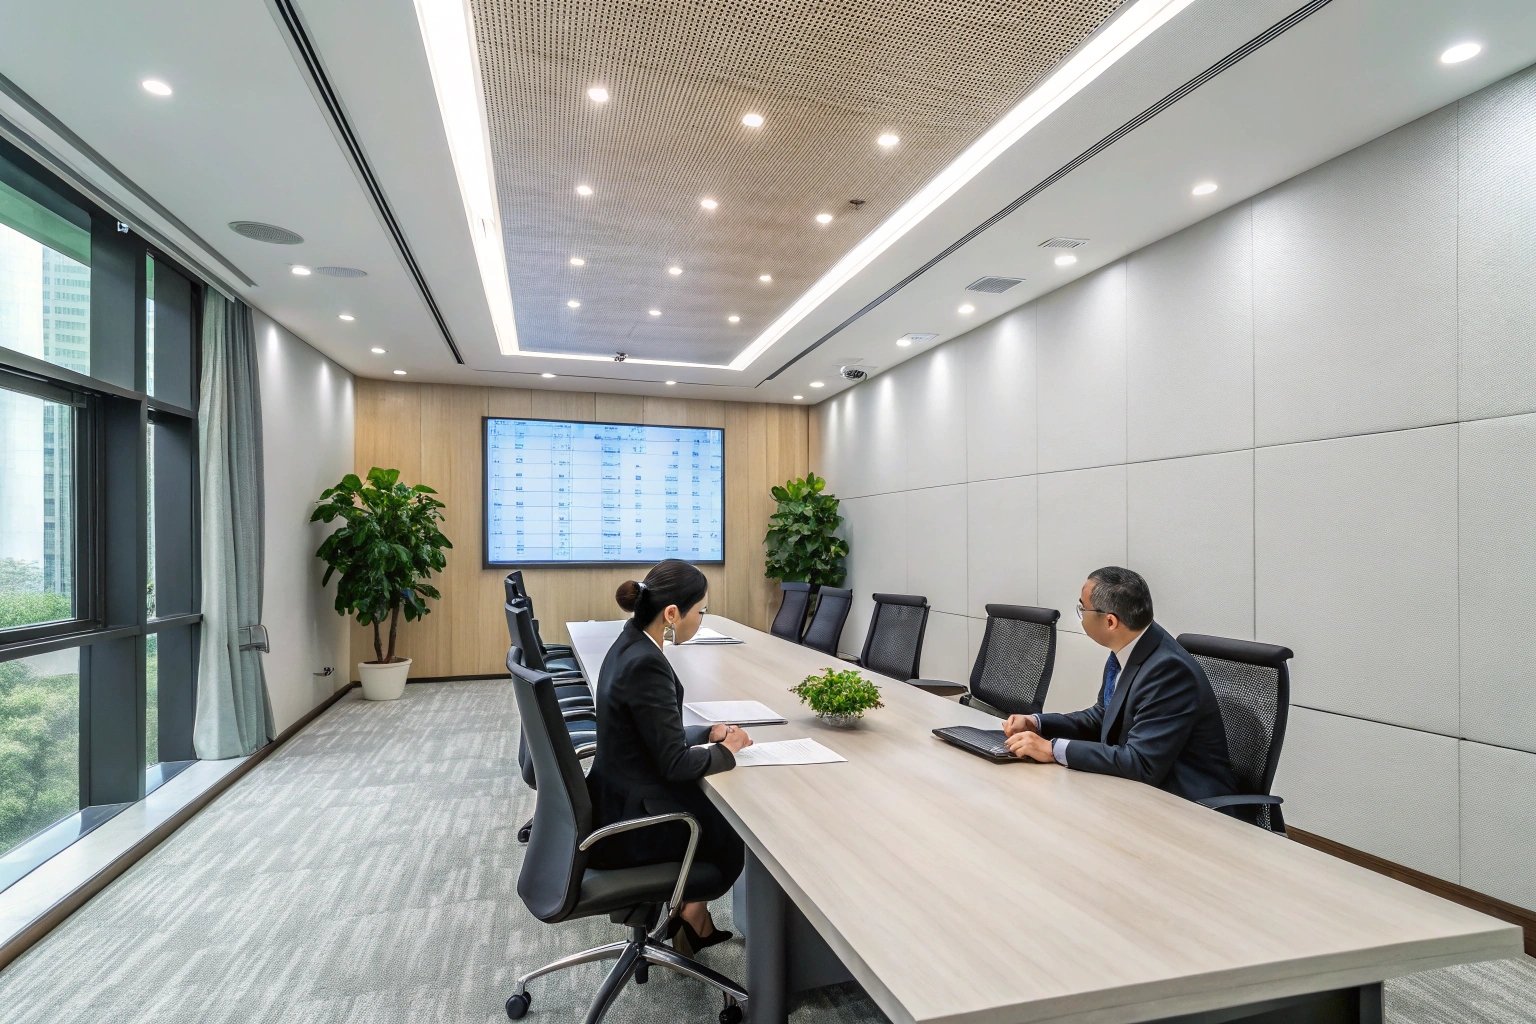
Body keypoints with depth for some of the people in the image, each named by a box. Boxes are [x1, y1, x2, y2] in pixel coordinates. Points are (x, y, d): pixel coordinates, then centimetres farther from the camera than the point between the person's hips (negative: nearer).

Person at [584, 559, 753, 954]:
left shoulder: (631, 646, 0)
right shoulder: (646, 664, -28)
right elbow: (675, 764, -23)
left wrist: (709, 733, 2)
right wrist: (726, 751, -6)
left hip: (619, 800, 8)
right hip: (631, 818, -8)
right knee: (739, 828, 14)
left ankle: (689, 913, 31)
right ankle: (691, 917, 34)